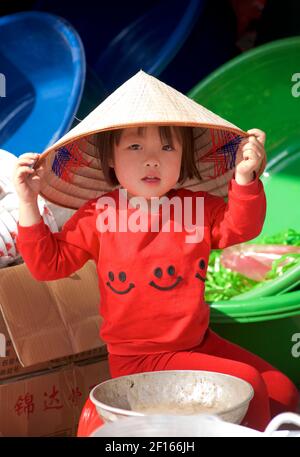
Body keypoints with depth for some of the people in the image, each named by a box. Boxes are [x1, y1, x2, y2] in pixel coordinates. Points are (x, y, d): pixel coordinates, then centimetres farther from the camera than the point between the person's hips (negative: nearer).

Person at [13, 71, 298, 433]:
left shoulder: (198, 206, 1)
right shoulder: (97, 215, -9)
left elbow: (238, 228, -8)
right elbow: (49, 262, -7)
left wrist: (244, 178, -23)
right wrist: (28, 204, -17)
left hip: (198, 342, 6)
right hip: (138, 359, -5)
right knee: (246, 385, -18)